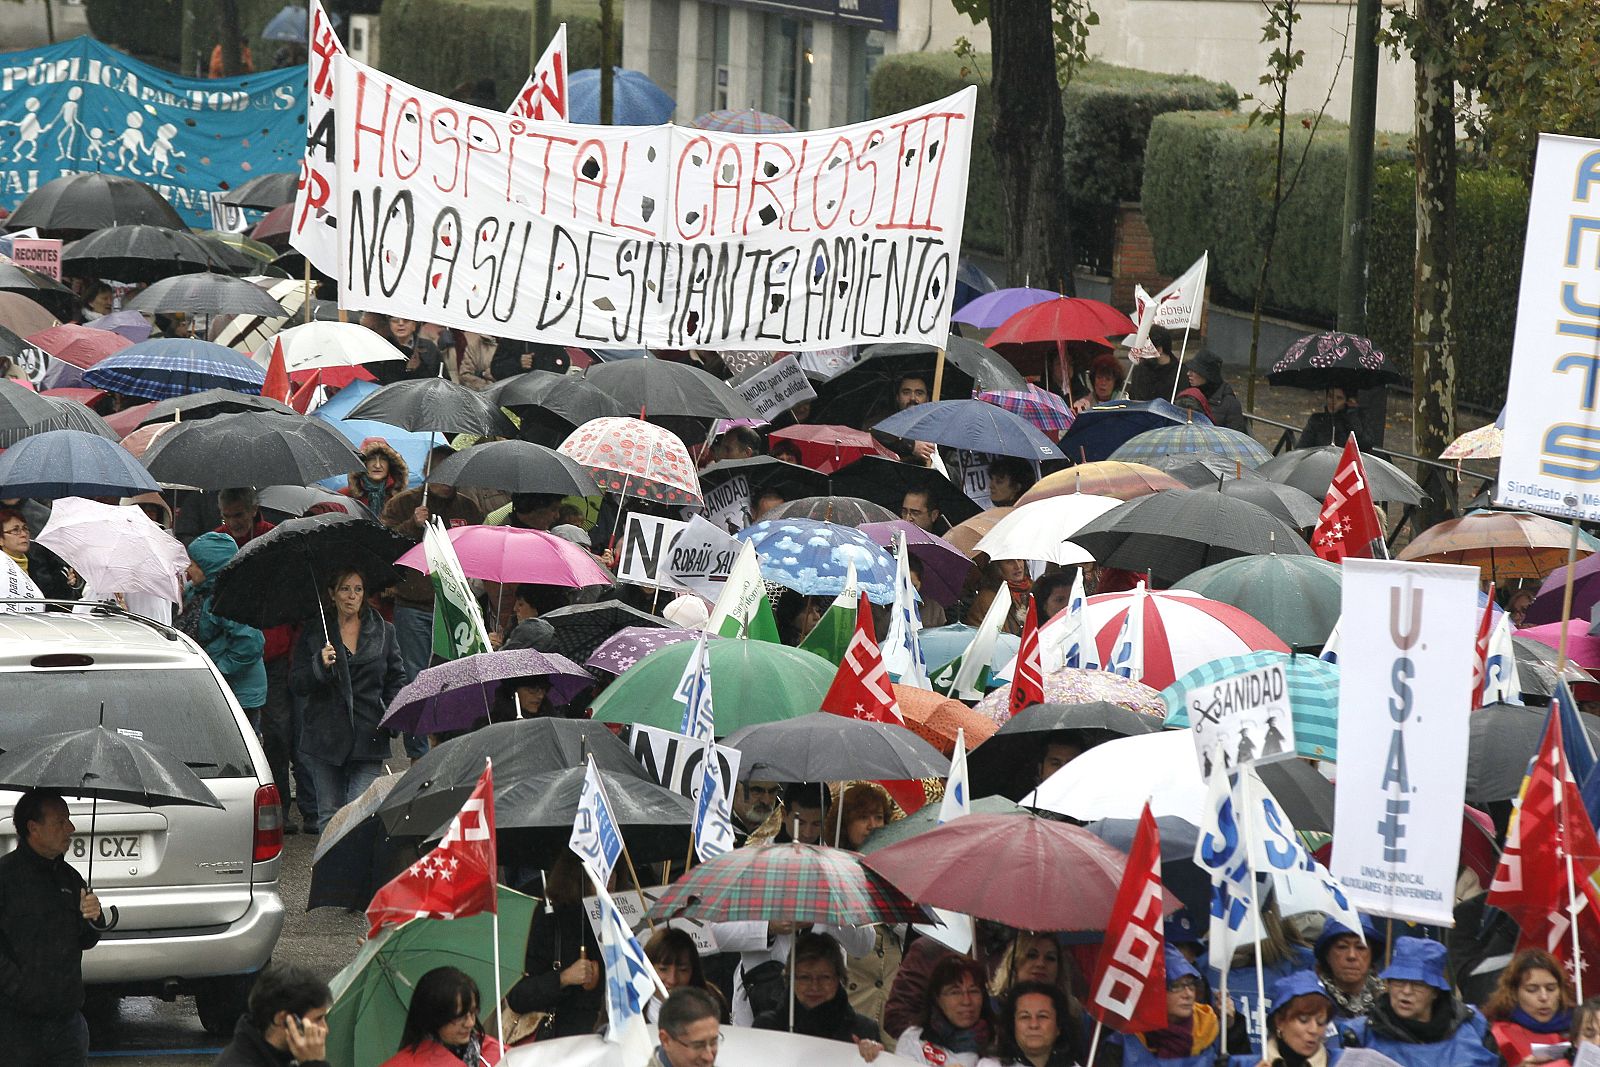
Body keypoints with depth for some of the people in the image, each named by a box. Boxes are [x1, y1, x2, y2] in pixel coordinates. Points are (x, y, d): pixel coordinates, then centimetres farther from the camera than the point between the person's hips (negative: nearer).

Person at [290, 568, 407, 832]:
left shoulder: (384, 632, 8)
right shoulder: (313, 632, 6)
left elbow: (397, 681, 13)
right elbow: (296, 685, 3)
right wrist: (320, 665, -16)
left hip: (369, 738, -1)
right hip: (325, 738, 1)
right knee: (330, 813, 4)